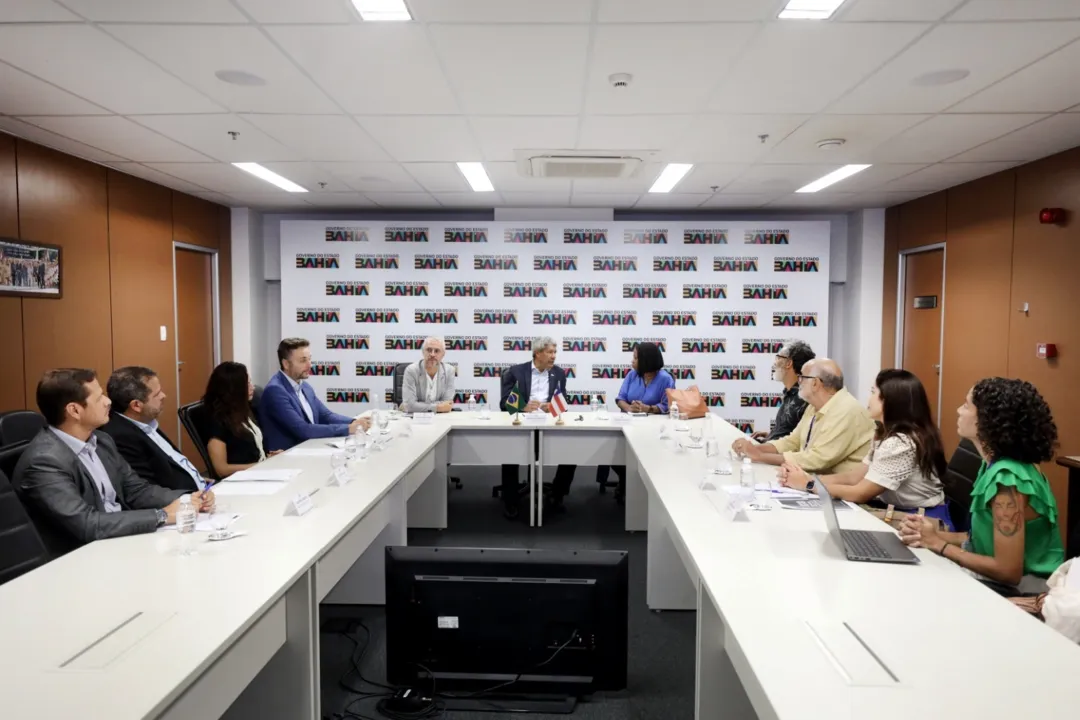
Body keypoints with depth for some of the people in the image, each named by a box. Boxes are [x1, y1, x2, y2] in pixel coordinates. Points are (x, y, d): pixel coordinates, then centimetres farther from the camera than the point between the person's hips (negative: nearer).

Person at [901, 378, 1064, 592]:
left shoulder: (1007, 477, -25)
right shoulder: (996, 465, 3)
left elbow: (1008, 571, -24)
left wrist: (938, 544, -15)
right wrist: (935, 534, -7)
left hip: (1022, 593, -7)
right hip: (995, 580, 7)